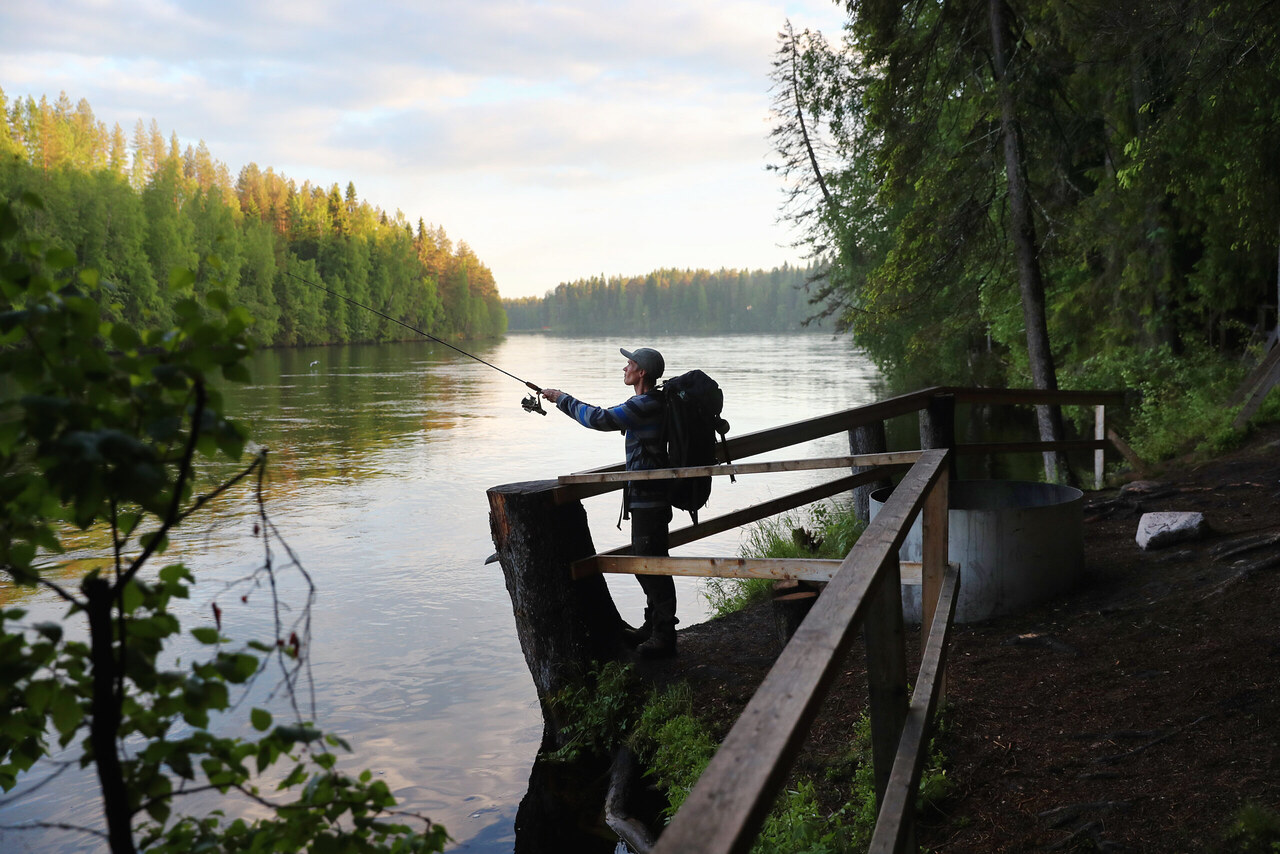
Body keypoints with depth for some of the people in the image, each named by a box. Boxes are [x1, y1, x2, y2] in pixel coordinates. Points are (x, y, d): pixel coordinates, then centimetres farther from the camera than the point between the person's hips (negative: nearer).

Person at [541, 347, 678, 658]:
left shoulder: (645, 405, -18)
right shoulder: (649, 403, 14)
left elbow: (601, 419, -24)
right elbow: (608, 418, 27)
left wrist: (562, 399, -11)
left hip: (649, 499, -11)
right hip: (646, 495, 11)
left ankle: (664, 637, 0)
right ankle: (652, 627, 30)